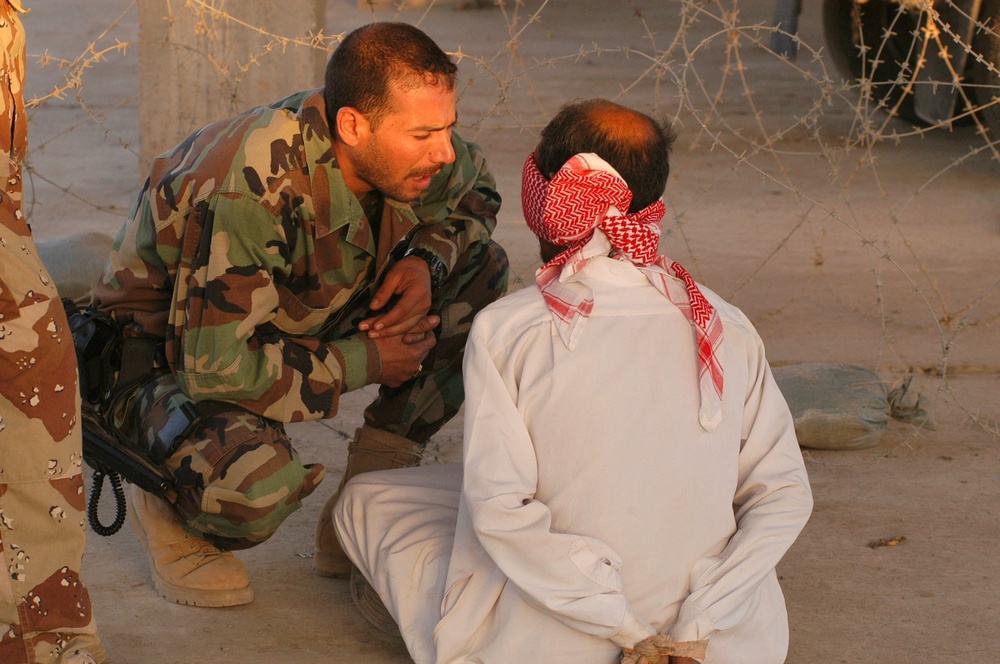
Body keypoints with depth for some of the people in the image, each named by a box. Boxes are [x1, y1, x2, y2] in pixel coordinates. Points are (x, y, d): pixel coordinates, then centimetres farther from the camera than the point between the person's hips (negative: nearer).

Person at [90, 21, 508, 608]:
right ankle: (165, 503, 0)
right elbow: (215, 368, -36)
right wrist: (365, 362, -25)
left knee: (478, 273, -7)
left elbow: (474, 193, 8)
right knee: (255, 485, -40)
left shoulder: (408, 148, -16)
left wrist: (425, 260, -15)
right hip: (166, 354, -8)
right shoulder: (249, 194, -38)